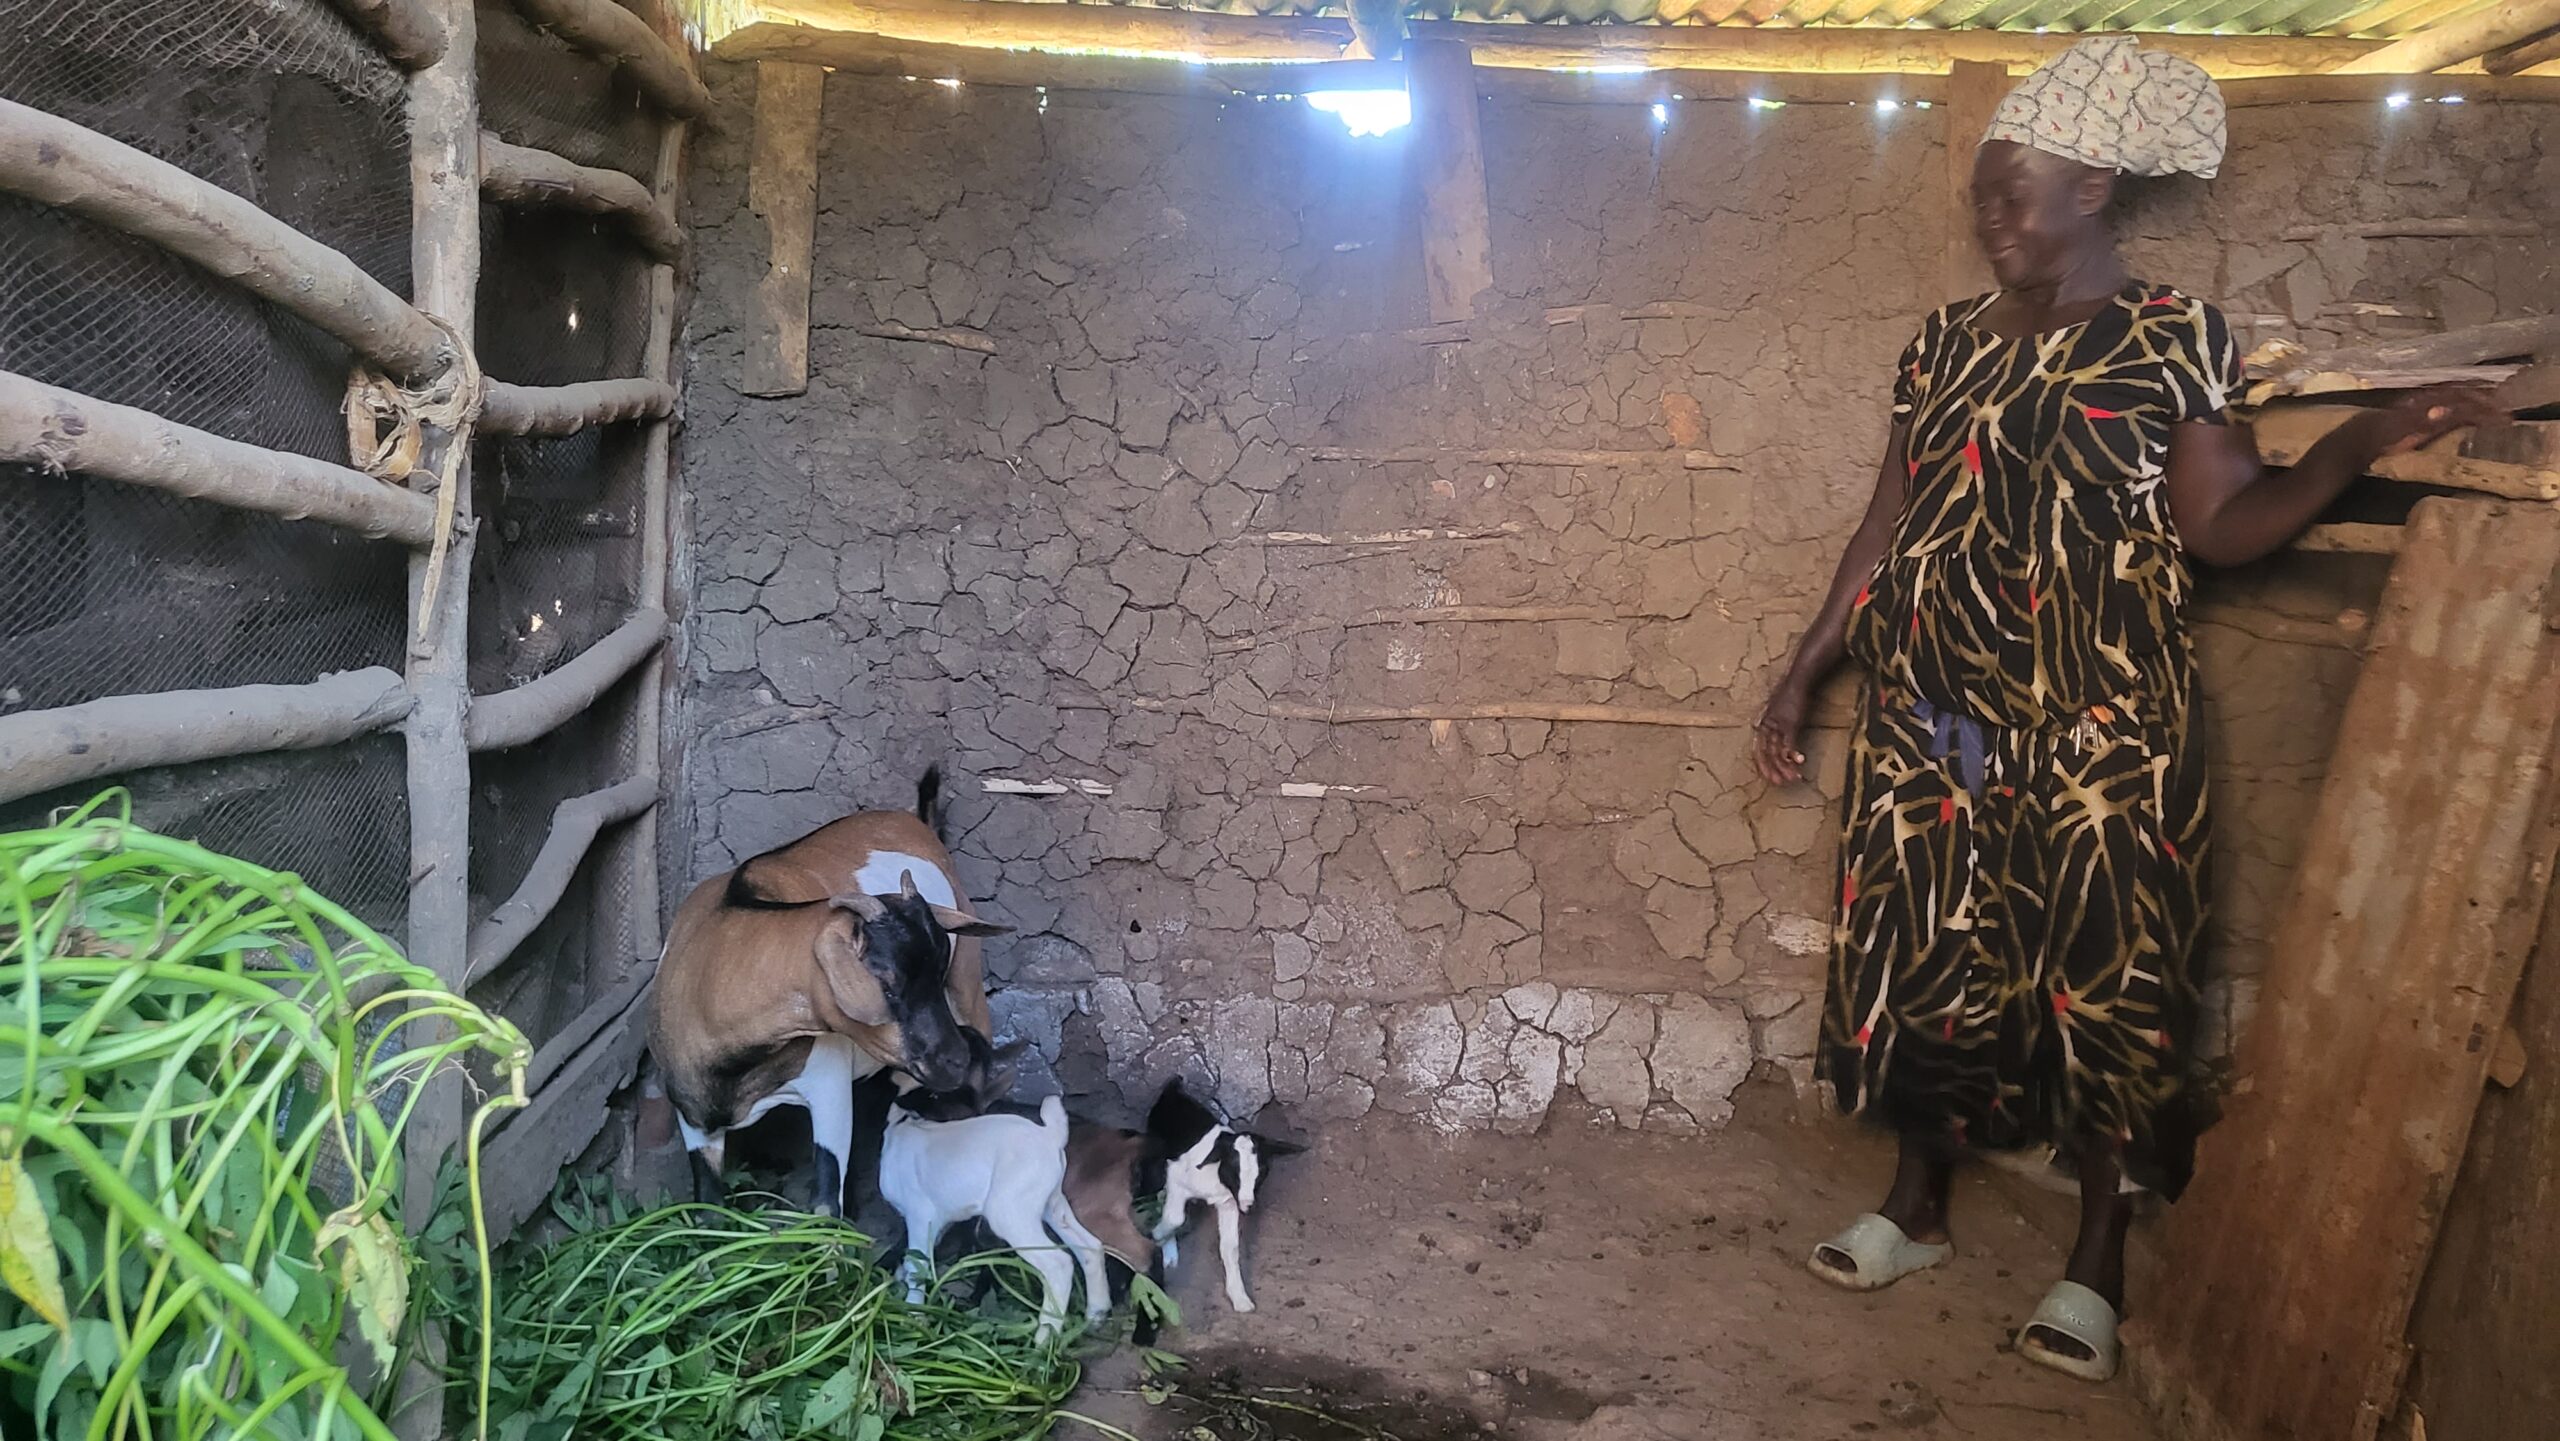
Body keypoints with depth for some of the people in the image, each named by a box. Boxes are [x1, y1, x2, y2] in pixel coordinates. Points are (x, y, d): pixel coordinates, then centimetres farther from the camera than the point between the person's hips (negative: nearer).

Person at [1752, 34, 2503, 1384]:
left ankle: (2098, 1255, 19)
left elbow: (2220, 524, -7)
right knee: (1925, 957, 9)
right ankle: (1919, 1198, 29)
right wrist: (1801, 674, 10)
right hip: (1934, 724, 4)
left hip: (2098, 738, -4)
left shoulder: (2174, 336, -2)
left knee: (2102, 978, 3)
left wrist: (2361, 441, -22)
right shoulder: (1945, 344, 9)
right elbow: (1887, 525, 11)